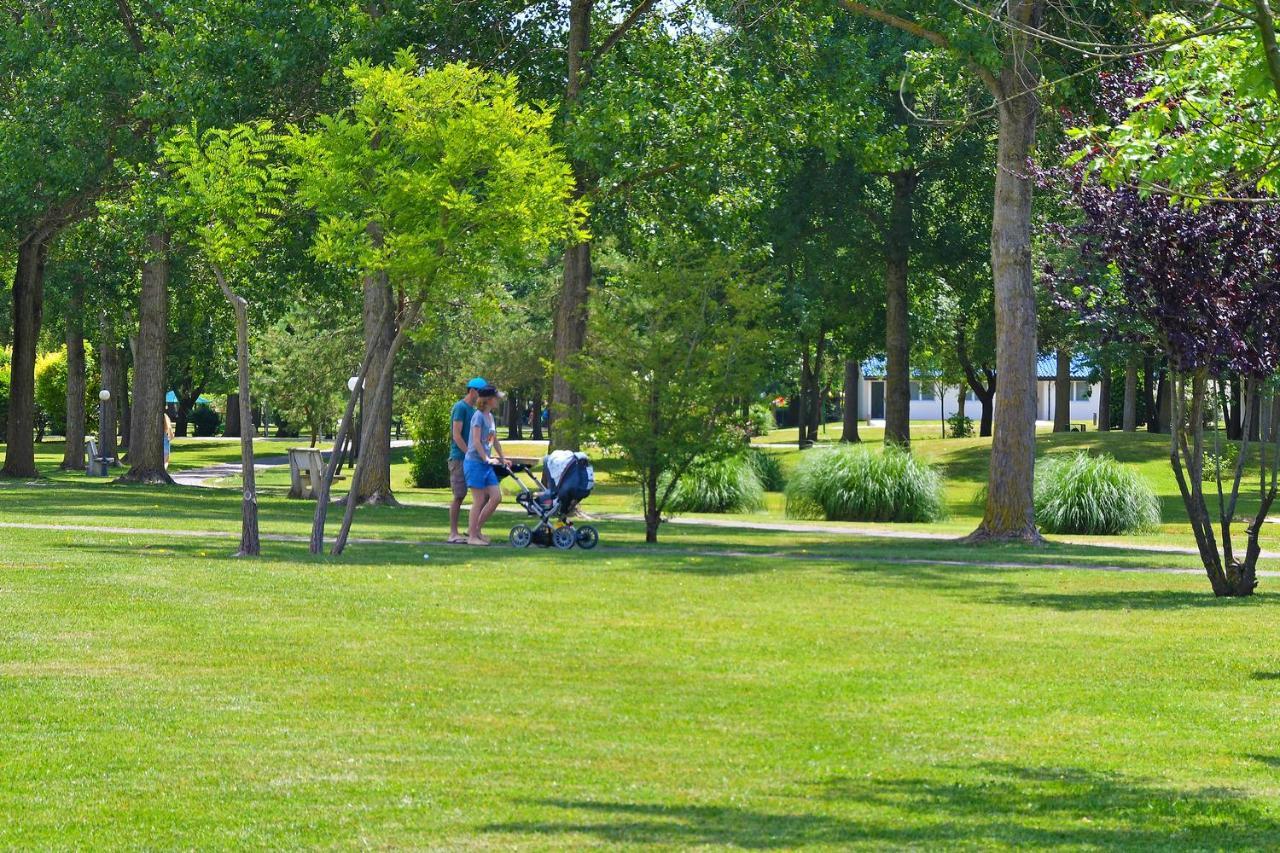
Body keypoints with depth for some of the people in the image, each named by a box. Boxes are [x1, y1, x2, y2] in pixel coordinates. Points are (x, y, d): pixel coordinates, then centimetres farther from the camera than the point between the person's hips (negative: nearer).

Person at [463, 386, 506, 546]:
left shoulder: (490, 416, 15)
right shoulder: (478, 416, -11)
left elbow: (494, 440, 24)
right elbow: (476, 441, -17)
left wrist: (502, 458, 21)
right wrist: (486, 459, -19)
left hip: (486, 464, 9)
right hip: (475, 462, -9)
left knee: (496, 497, 3)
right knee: (479, 500, -6)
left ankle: (476, 529, 13)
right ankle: (472, 536, 1)